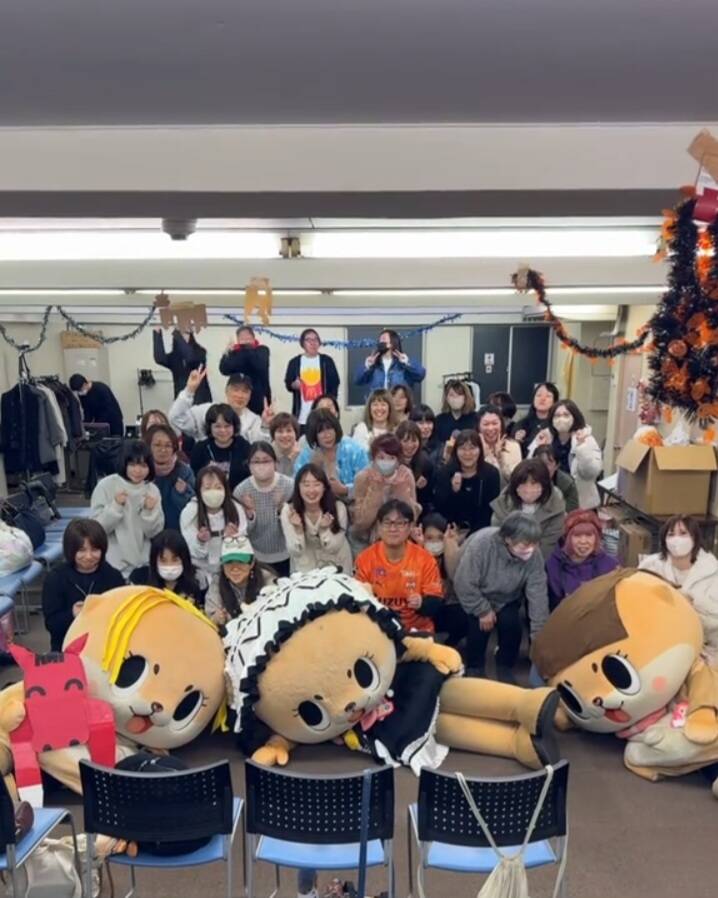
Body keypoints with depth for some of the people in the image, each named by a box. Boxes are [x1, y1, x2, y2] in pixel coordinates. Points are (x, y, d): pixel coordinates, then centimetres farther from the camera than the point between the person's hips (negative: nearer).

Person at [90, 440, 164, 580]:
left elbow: (154, 533, -1)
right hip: (112, 565, -3)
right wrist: (115, 506, -24)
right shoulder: (106, 486, -9)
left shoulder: (152, 490, 0)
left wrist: (150, 511, -18)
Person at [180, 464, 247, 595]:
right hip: (202, 575, -1)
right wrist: (200, 540, -34)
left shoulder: (236, 509, -12)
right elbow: (195, 553, -13)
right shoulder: (189, 512, -15)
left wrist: (232, 539, -29)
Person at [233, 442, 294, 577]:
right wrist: (249, 514, -27)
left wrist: (282, 510, -30)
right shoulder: (241, 490, -13)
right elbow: (242, 532, -9)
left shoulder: (289, 485, -16)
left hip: (285, 555, 0)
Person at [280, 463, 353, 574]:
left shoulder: (338, 507, -17)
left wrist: (325, 529, -28)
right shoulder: (288, 510, -15)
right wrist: (298, 529, -29)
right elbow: (295, 552, -14)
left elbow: (333, 548, -12)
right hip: (304, 568, 0)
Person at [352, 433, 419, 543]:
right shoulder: (363, 477, -14)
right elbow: (361, 522, -18)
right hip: (369, 537, 0)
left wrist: (401, 488, -22)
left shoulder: (406, 475, -10)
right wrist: (375, 489, -25)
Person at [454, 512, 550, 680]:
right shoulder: (481, 543, -39)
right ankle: (475, 668, 6)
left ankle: (505, 667, 10)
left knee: (511, 624, -19)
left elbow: (538, 595, -23)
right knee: (479, 626, -22)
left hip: (507, 600, 3)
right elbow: (464, 584, -31)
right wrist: (483, 610, -22)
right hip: (476, 597, -3)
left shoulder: (534, 555, -26)